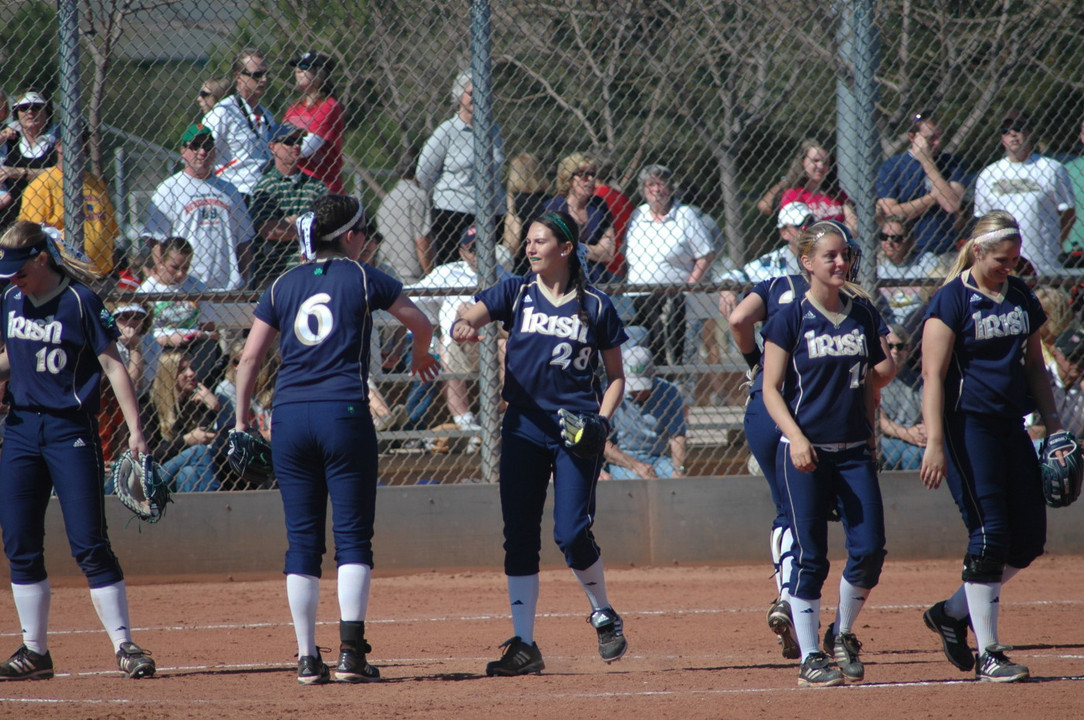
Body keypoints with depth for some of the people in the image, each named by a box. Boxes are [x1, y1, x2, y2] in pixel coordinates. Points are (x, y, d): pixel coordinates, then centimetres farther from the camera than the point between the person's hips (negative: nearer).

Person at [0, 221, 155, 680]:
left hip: (71, 430, -6)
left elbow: (112, 365, -10)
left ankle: (124, 646, -4)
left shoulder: (79, 302, -9)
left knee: (89, 544, -9)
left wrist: (135, 430, -16)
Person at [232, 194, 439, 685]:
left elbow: (250, 357, 7)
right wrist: (420, 356, 37)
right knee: (353, 536, 0)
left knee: (302, 540, 7)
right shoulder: (362, 278, 3)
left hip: (289, 418, 3)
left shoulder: (283, 286, 11)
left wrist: (241, 421, 13)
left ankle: (308, 659, 5)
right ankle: (351, 651, -10)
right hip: (344, 414, -3)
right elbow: (420, 323, 16)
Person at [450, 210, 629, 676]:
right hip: (524, 425, 2)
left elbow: (615, 376, 9)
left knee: (571, 534, -12)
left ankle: (604, 616, 14)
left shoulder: (595, 307, 3)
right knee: (519, 537, -1)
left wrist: (602, 420, -8)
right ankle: (524, 646, 4)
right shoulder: (516, 293, 5)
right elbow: (468, 318, -11)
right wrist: (463, 327, -36)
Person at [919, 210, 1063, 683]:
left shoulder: (1021, 298, 12)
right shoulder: (952, 300, -8)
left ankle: (953, 612, 22)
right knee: (990, 536, -11)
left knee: (1029, 540, 5)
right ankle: (987, 653, -4)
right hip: (968, 426, -7)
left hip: (1011, 426, 7)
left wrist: (1053, 422, 13)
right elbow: (934, 376, -12)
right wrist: (935, 443, -19)